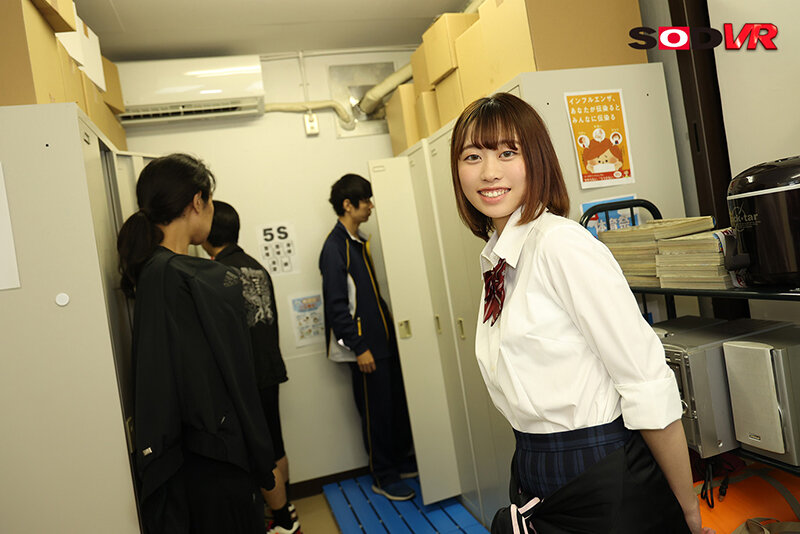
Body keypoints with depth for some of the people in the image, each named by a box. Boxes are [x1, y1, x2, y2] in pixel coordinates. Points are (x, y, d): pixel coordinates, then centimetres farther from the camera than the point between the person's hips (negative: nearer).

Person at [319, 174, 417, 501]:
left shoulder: (359, 242, 12)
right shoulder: (334, 248, -15)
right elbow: (336, 305, -19)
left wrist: (389, 324, 16)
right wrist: (359, 348, -19)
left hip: (384, 339, 9)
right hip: (365, 345, -9)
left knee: (397, 403, 16)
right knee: (376, 411, 3)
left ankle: (400, 461, 32)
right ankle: (383, 477, 18)